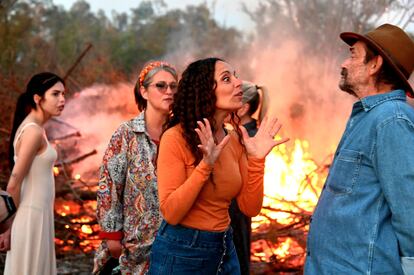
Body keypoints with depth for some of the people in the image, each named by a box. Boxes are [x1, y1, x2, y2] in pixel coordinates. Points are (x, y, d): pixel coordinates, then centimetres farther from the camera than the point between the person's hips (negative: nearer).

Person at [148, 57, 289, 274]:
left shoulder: (235, 140, 2)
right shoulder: (176, 137, -16)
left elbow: (250, 208, 0)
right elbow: (171, 214, -19)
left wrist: (256, 160, -12)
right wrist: (205, 166, -27)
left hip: (225, 249, 6)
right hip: (180, 252, -6)